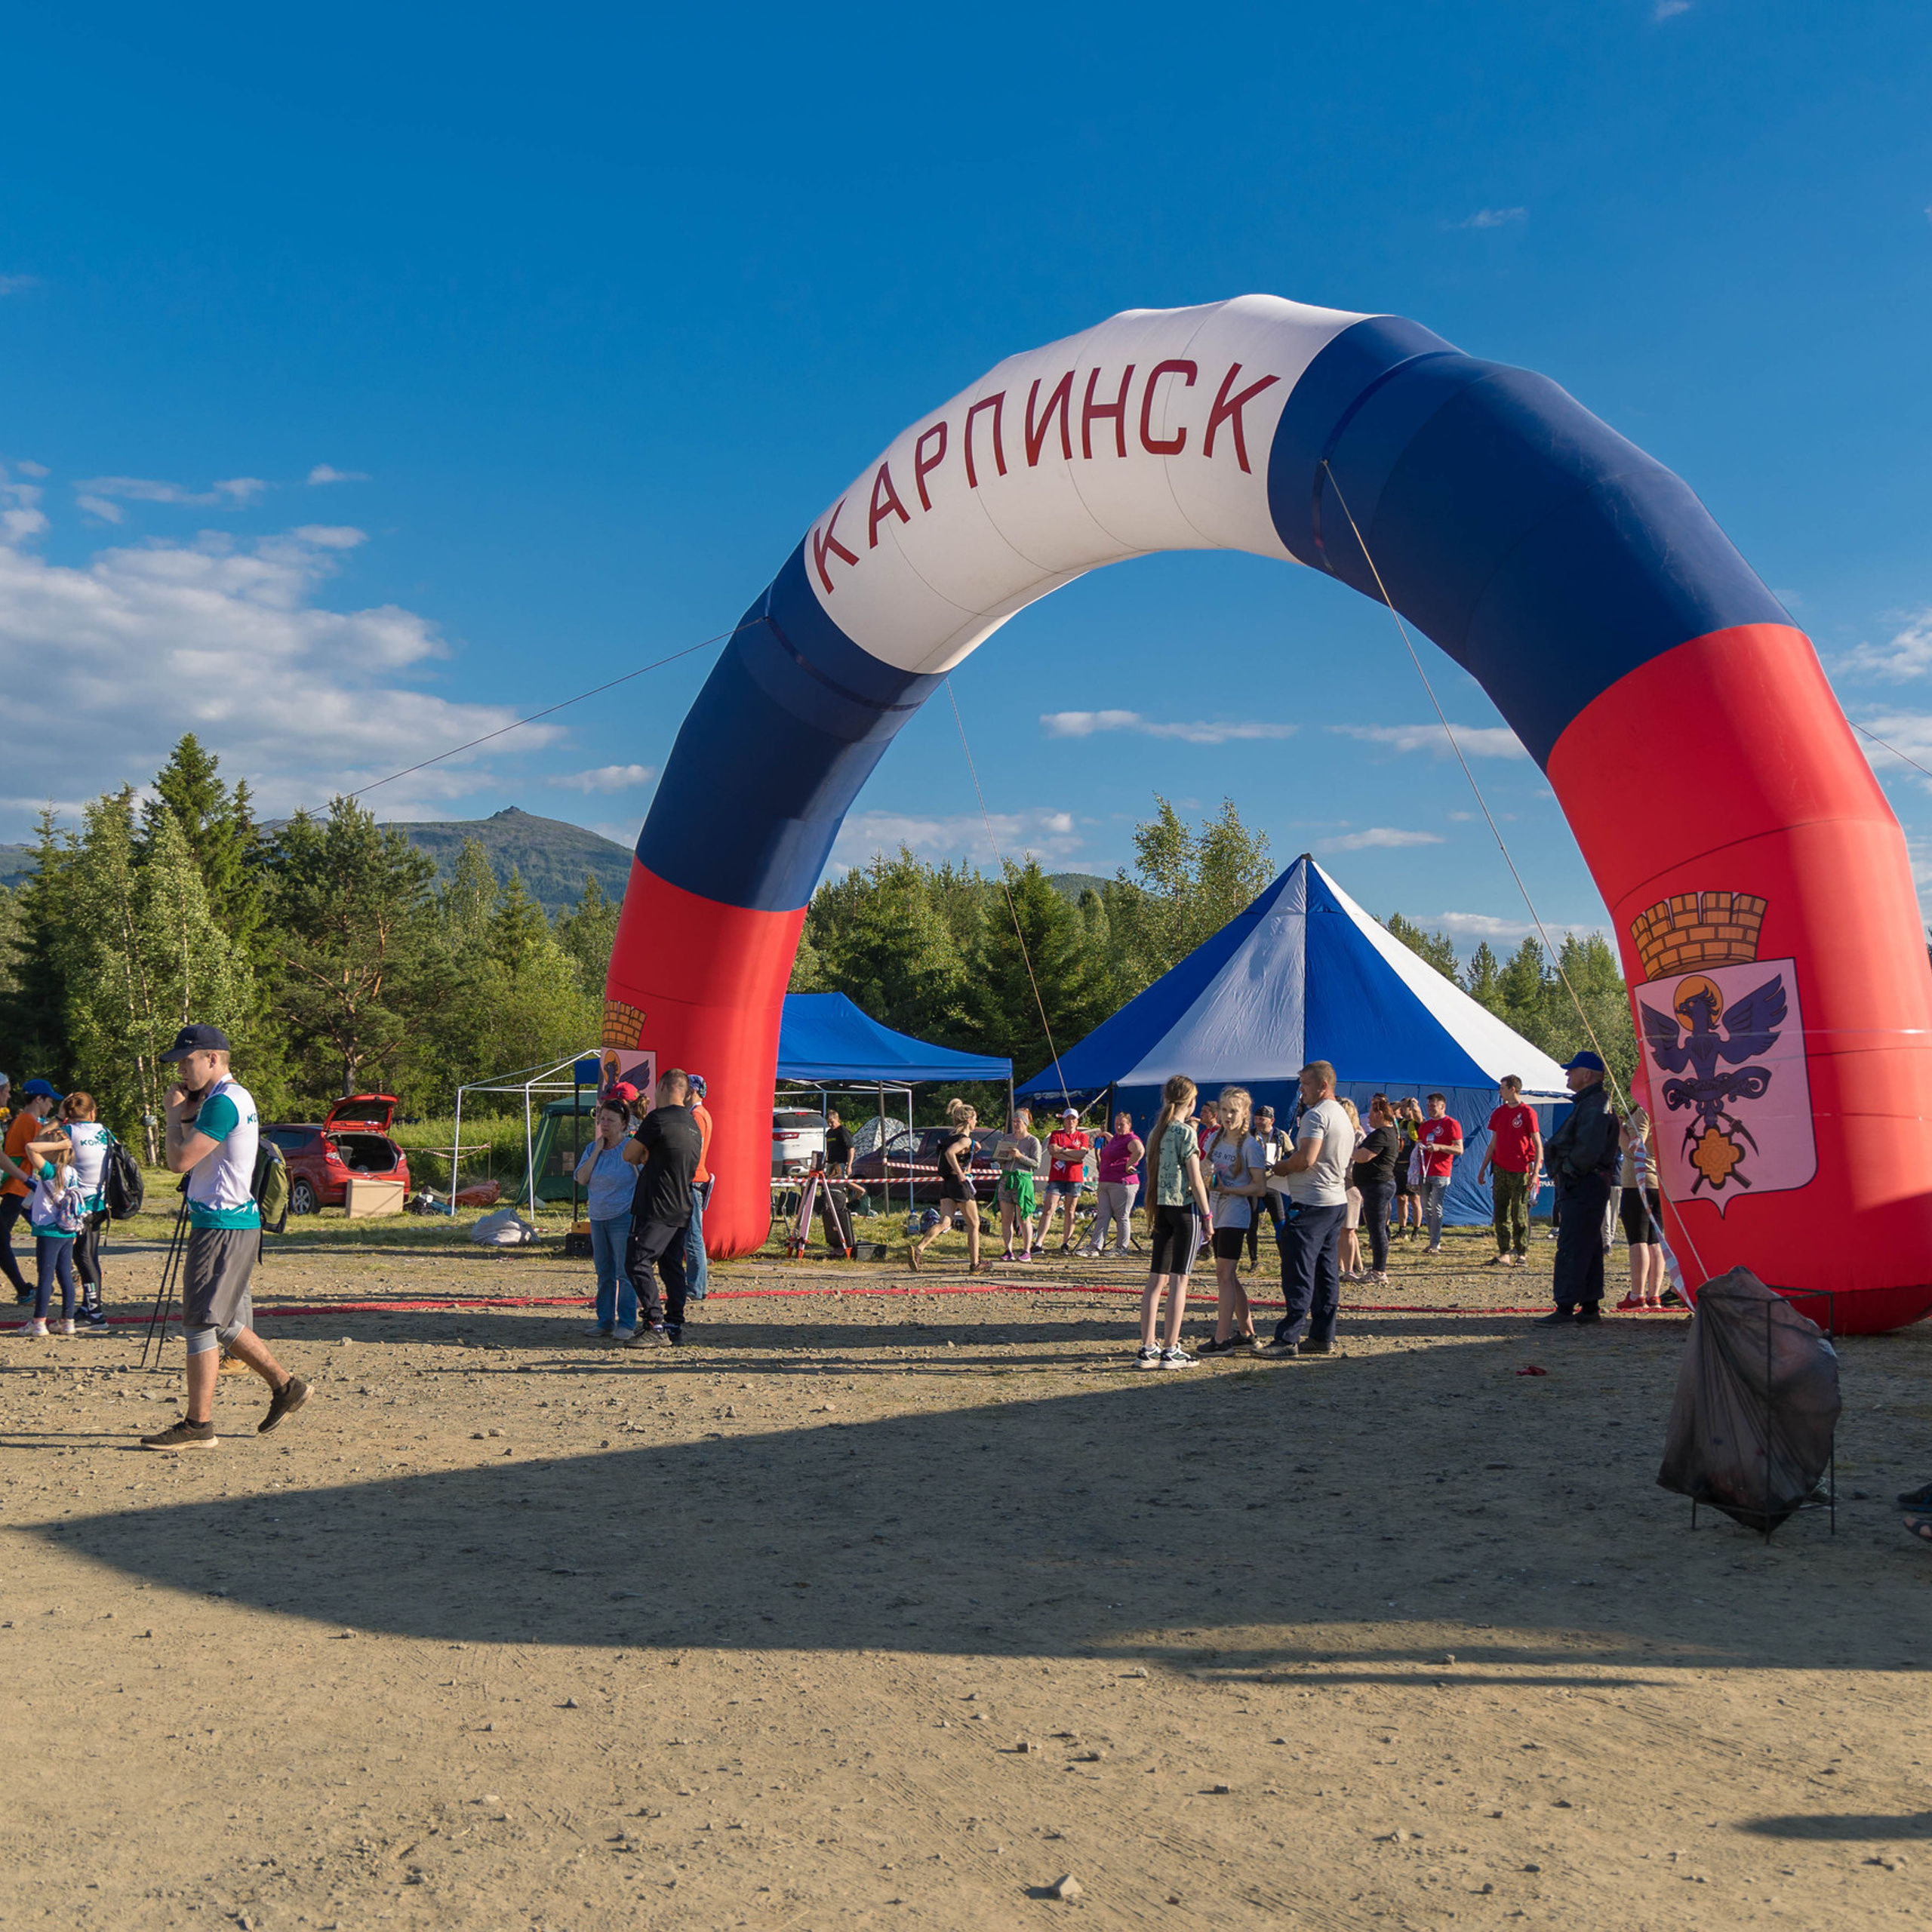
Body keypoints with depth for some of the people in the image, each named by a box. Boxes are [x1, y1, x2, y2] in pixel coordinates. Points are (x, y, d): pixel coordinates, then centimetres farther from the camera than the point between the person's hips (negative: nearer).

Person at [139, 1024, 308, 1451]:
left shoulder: (224, 1101, -17)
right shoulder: (231, 1097, 16)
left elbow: (180, 1160, -21)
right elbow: (191, 1158, 20)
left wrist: (173, 1114, -6)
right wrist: (185, 1113, 7)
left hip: (223, 1227, -10)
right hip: (228, 1223, 10)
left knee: (201, 1323, -6)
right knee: (224, 1323, 17)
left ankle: (198, 1424, -1)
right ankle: (285, 1386, 23)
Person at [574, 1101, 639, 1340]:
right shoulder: (592, 1148, 10)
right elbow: (582, 1179, -2)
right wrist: (597, 1150, -6)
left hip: (623, 1218, -6)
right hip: (598, 1219, 6)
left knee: (625, 1273, -7)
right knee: (604, 1273, 10)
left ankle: (627, 1324, -2)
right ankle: (605, 1322, 17)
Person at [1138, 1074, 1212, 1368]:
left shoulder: (1158, 1131, 10)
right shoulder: (1187, 1132, -10)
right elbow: (1195, 1179, -12)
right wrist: (1207, 1215, -6)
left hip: (1162, 1208, 7)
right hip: (1185, 1208, -7)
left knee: (1157, 1280, 7)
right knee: (1179, 1280, -3)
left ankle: (1147, 1348, 8)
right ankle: (1171, 1351, -1)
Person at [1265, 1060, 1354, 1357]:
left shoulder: (1316, 1115, -14)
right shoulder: (1343, 1116, 18)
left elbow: (1306, 1158, -24)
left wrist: (1280, 1167, -6)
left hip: (1311, 1203, -10)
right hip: (1337, 1201, 10)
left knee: (1298, 1272, -7)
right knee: (1325, 1271, 11)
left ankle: (1288, 1338, -7)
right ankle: (1323, 1337, 13)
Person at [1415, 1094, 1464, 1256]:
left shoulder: (1452, 1124, -4)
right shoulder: (1425, 1125, 16)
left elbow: (1459, 1150, -8)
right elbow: (1418, 1143, 25)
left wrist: (1439, 1147, -20)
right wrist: (1418, 1148, 1)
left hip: (1440, 1174, -7)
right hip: (1424, 1173, 7)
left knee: (1436, 1209, -8)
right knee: (1427, 1208, 8)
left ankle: (1435, 1244, -6)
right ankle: (1434, 1240, 15)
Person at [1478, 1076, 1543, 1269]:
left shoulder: (1528, 1113, -6)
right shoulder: (1499, 1113, 12)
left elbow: (1538, 1145, -7)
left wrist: (1535, 1172, -14)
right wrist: (1483, 1168, 17)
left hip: (1520, 1171, -6)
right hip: (1501, 1170, 6)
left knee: (1519, 1215, -2)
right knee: (1501, 1215, 5)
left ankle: (1522, 1254, 7)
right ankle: (1504, 1254, 10)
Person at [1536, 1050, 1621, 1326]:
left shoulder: (1595, 1105, -15)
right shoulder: (1587, 1102, 19)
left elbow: (1589, 1148, -27)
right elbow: (1567, 1143, 24)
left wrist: (1569, 1170, -14)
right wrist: (1560, 1172, 12)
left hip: (1583, 1188, -11)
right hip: (1579, 1186, 11)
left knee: (1572, 1247, -11)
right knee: (1588, 1247, 14)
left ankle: (1565, 1308, -12)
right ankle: (1590, 1306, 20)